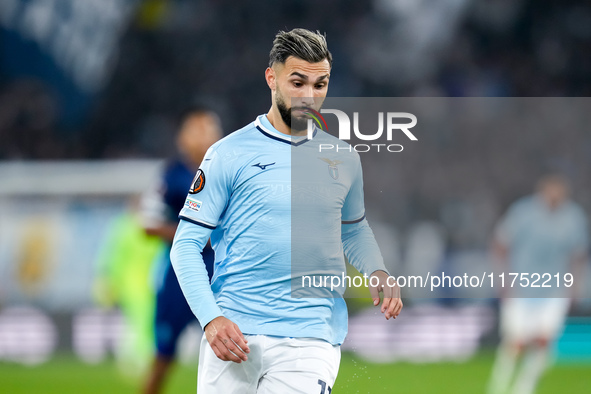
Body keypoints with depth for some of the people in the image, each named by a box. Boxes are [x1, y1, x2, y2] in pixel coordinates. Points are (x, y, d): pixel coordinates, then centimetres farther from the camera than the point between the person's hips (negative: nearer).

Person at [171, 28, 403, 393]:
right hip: (234, 335, -1)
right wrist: (211, 318, -14)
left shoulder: (344, 159, 12)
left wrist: (378, 272, 7)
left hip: (310, 339, 1)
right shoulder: (229, 154, 0)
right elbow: (186, 244, -1)